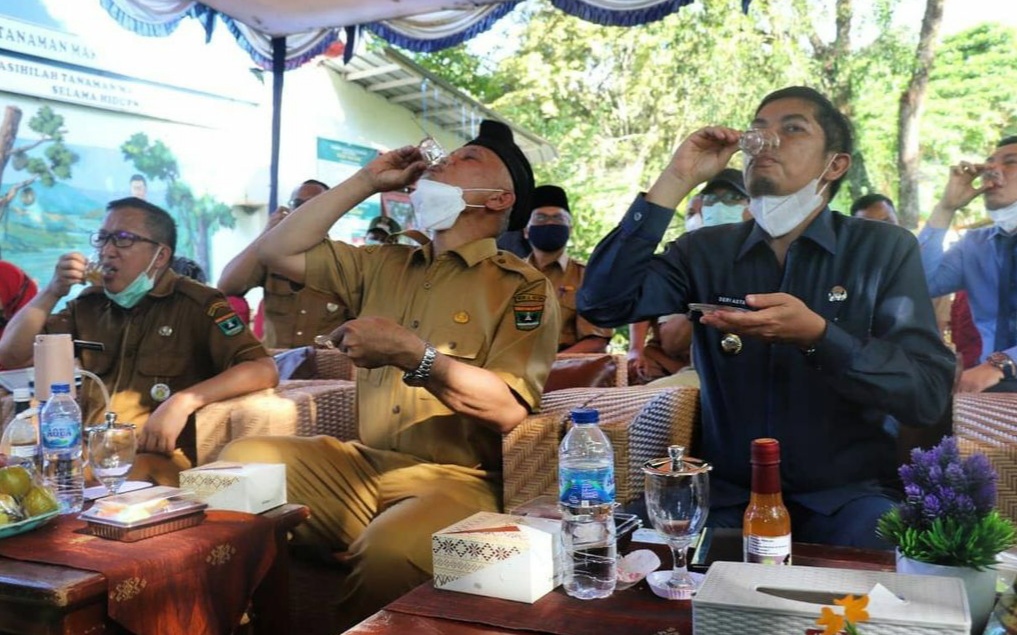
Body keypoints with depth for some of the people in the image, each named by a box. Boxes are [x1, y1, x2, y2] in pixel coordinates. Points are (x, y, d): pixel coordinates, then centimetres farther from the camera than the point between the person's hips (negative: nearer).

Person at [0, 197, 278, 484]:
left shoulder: (195, 304, -1)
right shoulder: (90, 304, 16)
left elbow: (263, 370, -13)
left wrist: (184, 401, -24)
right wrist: (52, 291, 3)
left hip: (155, 458, -5)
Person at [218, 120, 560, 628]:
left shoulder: (523, 286, -1)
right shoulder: (385, 264, 19)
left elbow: (508, 409, -14)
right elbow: (276, 251, 15)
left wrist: (410, 352, -25)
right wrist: (366, 181, 14)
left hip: (454, 479, -6)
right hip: (363, 466, 6)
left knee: (390, 549, -37)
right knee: (241, 462, -15)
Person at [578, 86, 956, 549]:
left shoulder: (885, 249, 0)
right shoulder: (705, 250, 5)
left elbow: (928, 394, -9)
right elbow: (602, 304, -9)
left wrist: (816, 335, -25)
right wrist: (677, 180, -10)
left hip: (844, 496, -2)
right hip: (727, 493, 2)